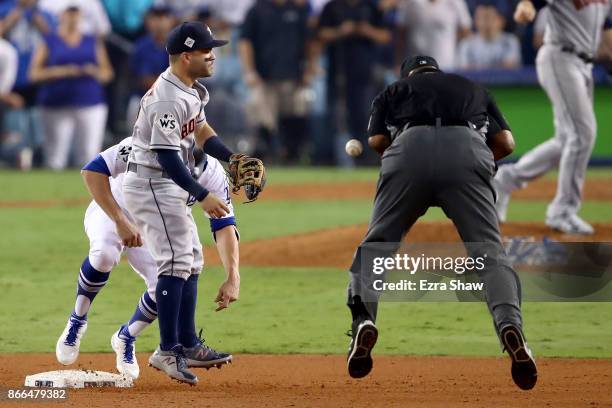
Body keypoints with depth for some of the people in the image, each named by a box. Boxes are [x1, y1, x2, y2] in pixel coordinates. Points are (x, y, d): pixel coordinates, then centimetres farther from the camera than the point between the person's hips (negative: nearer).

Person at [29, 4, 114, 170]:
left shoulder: (93, 43, 17)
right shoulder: (49, 42, 9)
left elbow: (107, 74, 18)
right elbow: (34, 74, 3)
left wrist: (94, 72, -5)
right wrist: (59, 72, -13)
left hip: (91, 105, 2)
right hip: (56, 106, -2)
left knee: (90, 155, -6)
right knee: (56, 158, -8)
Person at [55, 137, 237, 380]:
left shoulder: (212, 173, -22)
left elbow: (224, 225, -26)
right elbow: (92, 171, -36)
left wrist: (233, 277, -41)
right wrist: (121, 221, -42)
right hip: (109, 212, -4)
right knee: (104, 252, -36)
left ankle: (126, 339, 16)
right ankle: (76, 321, -12)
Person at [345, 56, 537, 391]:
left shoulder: (394, 90, 34)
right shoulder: (474, 89, 38)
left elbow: (376, 141, 16)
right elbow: (506, 143, 23)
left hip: (409, 148, 0)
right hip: (468, 148, 0)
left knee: (377, 243, 11)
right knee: (489, 251, -3)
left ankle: (363, 319, -13)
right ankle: (510, 325, -28)